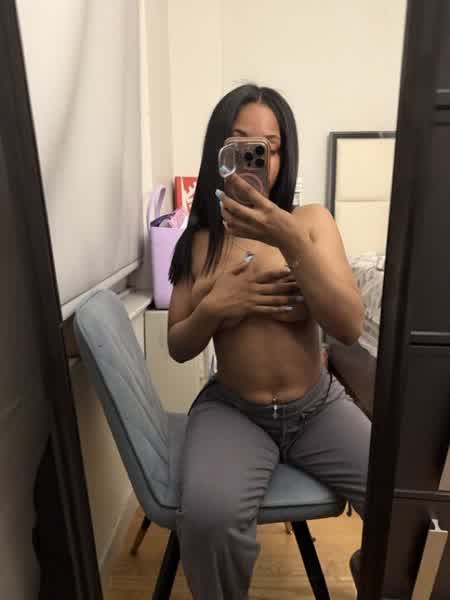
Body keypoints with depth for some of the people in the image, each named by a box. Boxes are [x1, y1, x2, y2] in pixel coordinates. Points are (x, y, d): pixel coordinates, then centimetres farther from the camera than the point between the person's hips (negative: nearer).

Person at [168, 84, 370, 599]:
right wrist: (215, 308, -18)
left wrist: (292, 243, -27)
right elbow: (178, 348, 3)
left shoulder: (311, 221, -3)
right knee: (207, 518, -29)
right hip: (231, 411, -1)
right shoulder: (198, 239, -1)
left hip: (318, 408, 2)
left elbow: (350, 327, -14)